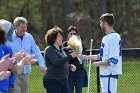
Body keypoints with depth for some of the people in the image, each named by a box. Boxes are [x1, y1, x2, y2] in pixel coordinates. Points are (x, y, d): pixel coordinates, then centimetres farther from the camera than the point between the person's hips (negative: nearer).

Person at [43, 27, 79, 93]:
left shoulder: (60, 49, 16)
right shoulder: (49, 49, -10)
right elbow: (57, 62, -23)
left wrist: (70, 67, 6)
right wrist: (71, 56, -27)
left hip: (63, 80, 8)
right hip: (52, 81, -8)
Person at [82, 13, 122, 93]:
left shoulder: (113, 38, -17)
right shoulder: (107, 38, 14)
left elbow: (113, 60, -23)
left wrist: (99, 64, -14)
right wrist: (88, 57, 24)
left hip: (110, 75, -10)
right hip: (105, 74, 10)